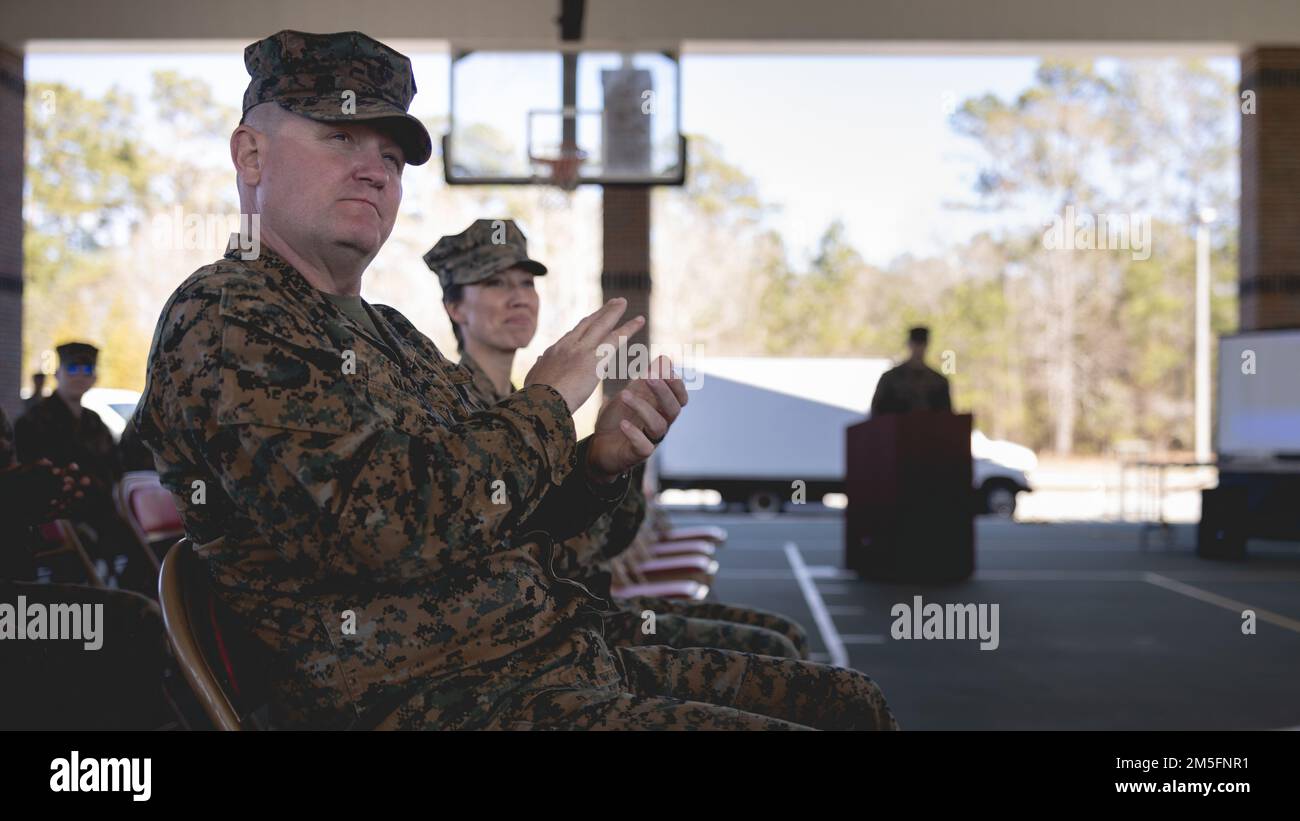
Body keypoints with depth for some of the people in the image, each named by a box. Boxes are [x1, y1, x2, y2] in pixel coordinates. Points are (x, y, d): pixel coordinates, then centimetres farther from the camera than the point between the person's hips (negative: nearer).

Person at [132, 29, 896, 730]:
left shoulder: (392, 334, 18)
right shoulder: (223, 320, -9)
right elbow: (380, 522, -24)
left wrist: (598, 462, -1)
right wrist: (545, 406, -10)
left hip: (560, 660, 9)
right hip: (425, 700, -9)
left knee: (853, 704, 10)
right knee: (811, 717, -19)